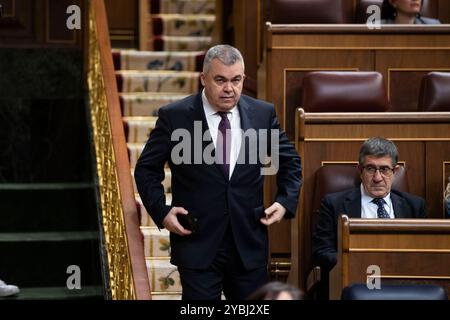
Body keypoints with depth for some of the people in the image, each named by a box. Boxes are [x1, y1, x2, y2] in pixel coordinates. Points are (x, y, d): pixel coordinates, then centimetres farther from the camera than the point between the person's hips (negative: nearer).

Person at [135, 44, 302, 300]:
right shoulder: (175, 116, -4)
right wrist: (161, 211, -6)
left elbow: (290, 161, 17)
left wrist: (285, 202, 3)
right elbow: (147, 169, 5)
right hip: (197, 242, -3)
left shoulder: (263, 114, 4)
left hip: (249, 245, 3)